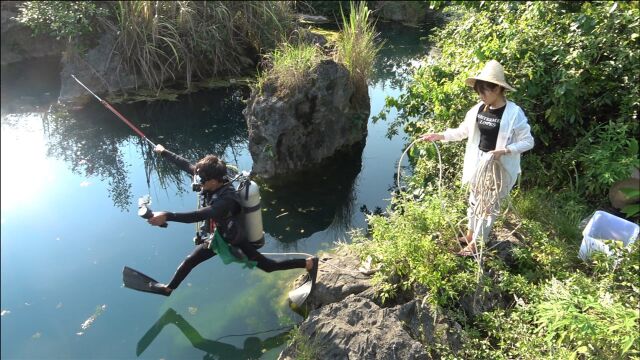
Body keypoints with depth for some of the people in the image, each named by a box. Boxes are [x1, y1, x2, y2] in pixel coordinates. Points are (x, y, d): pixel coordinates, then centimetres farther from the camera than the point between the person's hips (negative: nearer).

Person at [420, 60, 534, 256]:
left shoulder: (514, 113, -19)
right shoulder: (478, 109, -3)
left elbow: (528, 142, -14)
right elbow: (462, 131, 8)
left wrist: (504, 150, -27)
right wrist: (439, 135, -2)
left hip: (498, 167, -6)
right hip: (478, 162, 6)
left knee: (489, 205, 7)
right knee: (475, 200, 21)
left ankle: (476, 243, 22)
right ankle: (470, 235, 40)